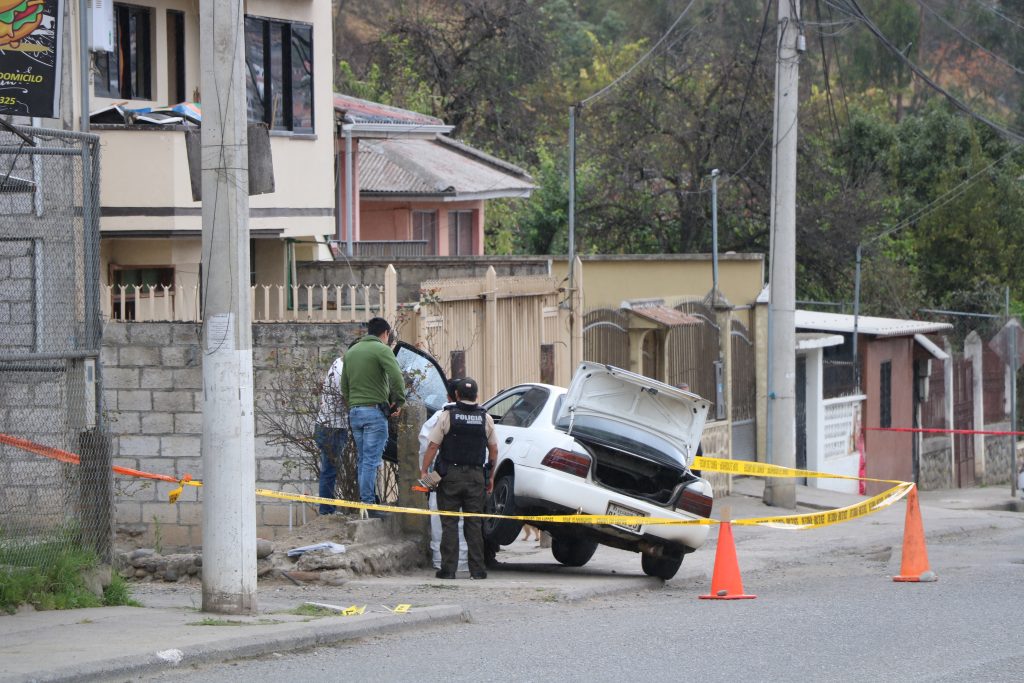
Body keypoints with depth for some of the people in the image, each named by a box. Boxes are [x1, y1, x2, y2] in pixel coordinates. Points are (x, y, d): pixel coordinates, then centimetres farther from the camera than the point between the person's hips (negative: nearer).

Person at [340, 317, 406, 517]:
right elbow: (397, 377, -17)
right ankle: (368, 503, -11)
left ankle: (365, 499, 11)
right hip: (374, 411, -7)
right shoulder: (381, 349, -6)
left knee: (362, 460, 11)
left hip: (354, 411, 7)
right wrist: (399, 402, -5)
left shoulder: (351, 351, 17)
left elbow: (344, 386, 20)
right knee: (371, 460, -8)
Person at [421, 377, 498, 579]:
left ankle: (448, 568, -3)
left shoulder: (447, 416, -3)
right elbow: (493, 450, 8)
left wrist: (424, 471, -1)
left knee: (449, 524, 1)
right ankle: (477, 569, 4)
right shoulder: (485, 419, 5)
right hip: (476, 476, 2)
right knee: (474, 524, 6)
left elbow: (433, 446, -7)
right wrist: (491, 477, 17)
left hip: (450, 475, -2)